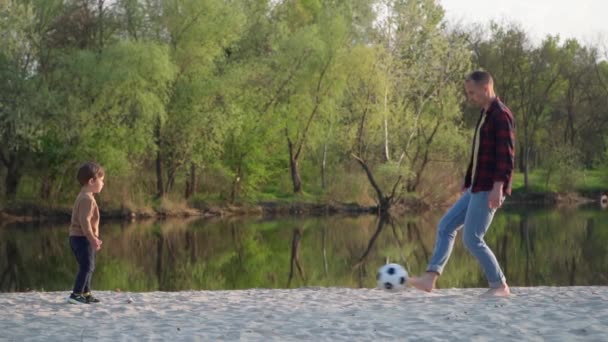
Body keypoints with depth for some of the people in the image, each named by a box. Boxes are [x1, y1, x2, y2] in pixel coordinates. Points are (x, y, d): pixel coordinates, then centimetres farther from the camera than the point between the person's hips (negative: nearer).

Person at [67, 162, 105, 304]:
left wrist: (93, 238, 28)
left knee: (88, 267, 18)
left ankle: (86, 293, 25)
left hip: (77, 237, 11)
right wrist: (92, 239, -26)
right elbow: (84, 220, -26)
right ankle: (76, 295, -12)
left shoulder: (83, 197, 17)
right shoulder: (87, 199, -18)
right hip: (82, 238, -11)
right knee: (86, 266, -10)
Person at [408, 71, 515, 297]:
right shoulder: (485, 115, 18)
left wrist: (498, 186, -27)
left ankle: (500, 286, 2)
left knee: (472, 239, -8)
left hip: (489, 190, -10)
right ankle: (430, 278, 1)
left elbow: (507, 155, -20)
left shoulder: (501, 115, -12)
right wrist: (467, 185, 23)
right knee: (446, 226, 5)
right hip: (477, 189, 10)